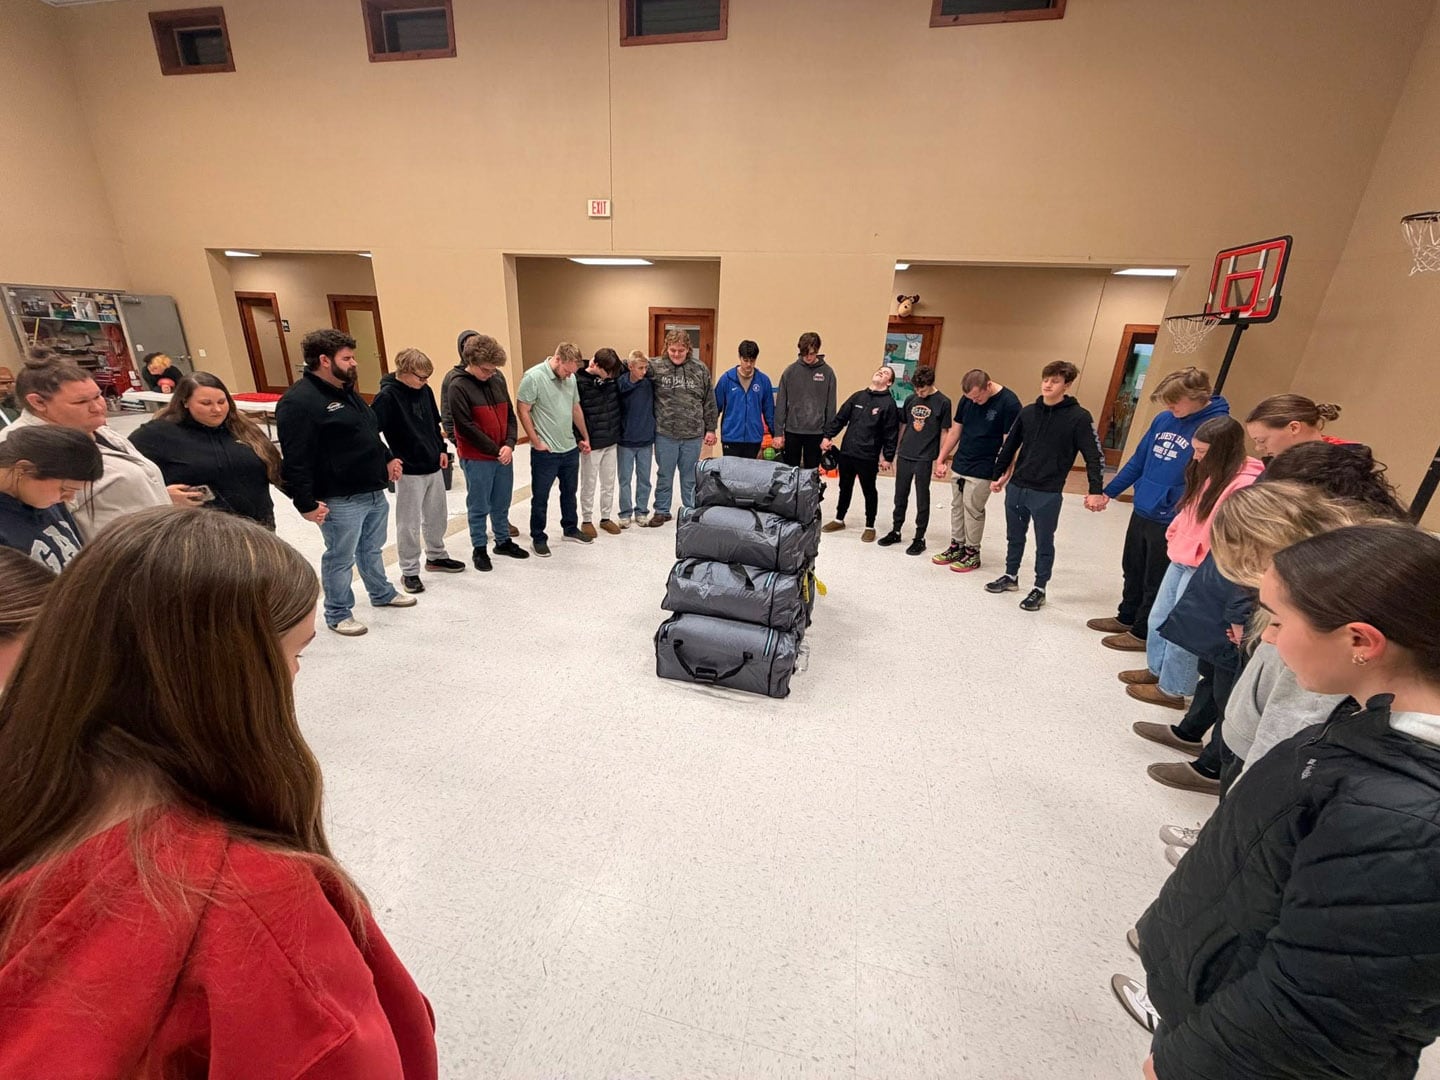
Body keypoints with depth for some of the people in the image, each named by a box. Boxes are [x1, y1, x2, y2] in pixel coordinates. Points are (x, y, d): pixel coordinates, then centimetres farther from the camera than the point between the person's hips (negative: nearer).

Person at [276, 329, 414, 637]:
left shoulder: (347, 392, 12)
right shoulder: (299, 401, -18)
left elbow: (370, 434, 25)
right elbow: (295, 460, -21)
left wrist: (388, 459, 13)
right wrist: (306, 503, -20)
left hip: (375, 492, 9)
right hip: (341, 500, -8)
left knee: (372, 549, 23)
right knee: (340, 558, 6)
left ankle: (382, 593, 40)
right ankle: (338, 614, 22)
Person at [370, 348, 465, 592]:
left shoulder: (425, 391, 4)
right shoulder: (387, 396, -15)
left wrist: (441, 449, 9)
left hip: (433, 466, 7)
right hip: (408, 471, -6)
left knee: (437, 516, 18)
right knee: (409, 524, 4)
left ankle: (436, 556, 37)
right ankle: (409, 571, 17)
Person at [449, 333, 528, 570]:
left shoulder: (498, 380, 5)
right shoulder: (458, 386, -11)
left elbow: (510, 415, 7)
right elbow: (466, 426, -15)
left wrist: (509, 444, -8)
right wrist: (495, 450, -13)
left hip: (504, 455, 5)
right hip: (476, 459, -5)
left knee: (501, 504, 17)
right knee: (479, 507, 7)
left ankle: (503, 541, 33)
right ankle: (479, 549, 21)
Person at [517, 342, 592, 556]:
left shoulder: (570, 378, 4)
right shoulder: (533, 377, -15)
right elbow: (523, 411, -13)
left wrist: (585, 437, 19)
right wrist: (537, 442, -12)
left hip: (571, 448, 6)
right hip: (545, 452, -6)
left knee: (569, 492, 20)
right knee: (540, 497, 7)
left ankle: (570, 528, 37)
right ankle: (538, 538, 20)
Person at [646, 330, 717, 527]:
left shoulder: (700, 369, 0)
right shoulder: (656, 366, -4)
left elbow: (709, 402, 4)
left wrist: (710, 429, 4)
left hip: (693, 434, 1)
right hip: (665, 433, 0)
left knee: (690, 477, 13)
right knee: (664, 475, 12)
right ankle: (662, 511, 27)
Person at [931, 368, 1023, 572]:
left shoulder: (1009, 403, -14)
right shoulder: (967, 399, 2)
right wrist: (941, 459, 10)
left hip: (982, 470, -6)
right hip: (960, 465, 6)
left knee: (973, 510, 0)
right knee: (957, 507, 12)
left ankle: (972, 553, 14)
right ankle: (956, 546, 24)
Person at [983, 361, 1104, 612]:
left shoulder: (1078, 417, -8)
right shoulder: (1028, 412, 5)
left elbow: (1093, 456, -9)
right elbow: (1010, 446, 13)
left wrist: (1095, 491, -18)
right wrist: (997, 475, 16)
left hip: (1048, 494, -4)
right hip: (1016, 487, 4)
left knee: (1044, 543, 8)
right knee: (1014, 537, 17)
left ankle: (1039, 589, 21)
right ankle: (1010, 577, 34)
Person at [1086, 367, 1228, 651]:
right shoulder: (1163, 419, 3)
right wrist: (1108, 492, 11)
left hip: (1170, 523, -6)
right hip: (1140, 512, 7)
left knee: (1156, 582, 9)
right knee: (1132, 571, 21)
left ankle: (1142, 633, 25)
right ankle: (1126, 618, 39)